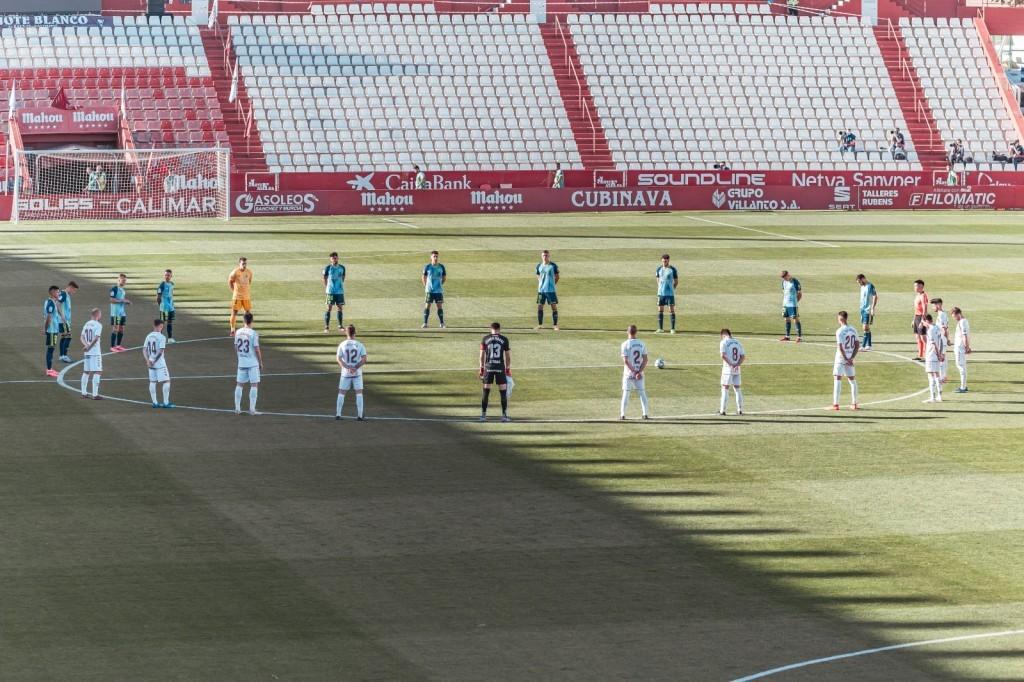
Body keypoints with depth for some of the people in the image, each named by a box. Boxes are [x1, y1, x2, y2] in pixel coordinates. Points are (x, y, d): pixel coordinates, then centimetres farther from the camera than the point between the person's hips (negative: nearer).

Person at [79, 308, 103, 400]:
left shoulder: (86, 324, 10)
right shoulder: (98, 325, -11)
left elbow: (81, 337, 5)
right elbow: (96, 338, -20)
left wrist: (86, 345, -9)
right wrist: (89, 347, -13)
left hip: (87, 353, 7)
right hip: (95, 352, -7)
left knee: (86, 372, 15)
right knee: (97, 372, -4)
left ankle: (84, 392, 20)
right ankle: (95, 394, -9)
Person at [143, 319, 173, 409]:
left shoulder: (149, 336, 6)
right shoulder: (161, 337, -13)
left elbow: (144, 350, 2)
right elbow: (160, 351, -19)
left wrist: (148, 361, -6)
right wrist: (154, 361, -11)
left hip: (150, 363, 6)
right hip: (160, 364, -6)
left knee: (152, 382, 11)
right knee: (166, 381, 0)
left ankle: (155, 402, 15)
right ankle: (166, 403, -3)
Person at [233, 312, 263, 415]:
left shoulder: (238, 332, 1)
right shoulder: (253, 333, -14)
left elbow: (236, 348, 10)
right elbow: (257, 349, -12)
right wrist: (260, 363, -1)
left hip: (241, 363, 5)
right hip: (252, 363, -5)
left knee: (239, 384, 12)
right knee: (254, 385, 2)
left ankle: (237, 408, 13)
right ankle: (252, 409, -1)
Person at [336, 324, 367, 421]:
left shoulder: (342, 345, -2)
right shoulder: (360, 345, -3)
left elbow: (339, 359, -11)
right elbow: (364, 360, -11)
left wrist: (348, 368, -16)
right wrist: (355, 368, -12)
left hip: (345, 373, 1)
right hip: (357, 373, 0)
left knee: (341, 393, 10)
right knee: (359, 393, 5)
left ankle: (338, 414, 11)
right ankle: (359, 415, 2)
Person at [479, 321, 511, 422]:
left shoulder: (485, 339, 4)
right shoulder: (504, 339, 1)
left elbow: (482, 356, 6)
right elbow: (508, 356, 3)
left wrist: (481, 369, 13)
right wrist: (508, 370, 10)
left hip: (488, 367, 1)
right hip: (500, 368, -1)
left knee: (486, 391, 6)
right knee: (503, 392, 4)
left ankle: (483, 415, 7)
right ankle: (504, 415, 3)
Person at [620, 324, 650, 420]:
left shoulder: (625, 344, -9)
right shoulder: (642, 344, 2)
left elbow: (626, 361, -15)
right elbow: (645, 359, -4)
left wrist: (634, 371, -12)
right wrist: (639, 372, -9)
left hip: (628, 373, -3)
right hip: (639, 372, 3)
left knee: (626, 393, 5)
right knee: (642, 392, 9)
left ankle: (622, 414, 4)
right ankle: (645, 413, 4)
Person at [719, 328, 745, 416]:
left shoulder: (724, 342, -6)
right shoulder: (738, 343, 11)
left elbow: (723, 355, -19)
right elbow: (743, 356, 4)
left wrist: (730, 364, -16)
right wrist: (737, 365, -8)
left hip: (727, 369, -5)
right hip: (737, 369, 5)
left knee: (725, 389, 1)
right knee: (737, 389, 13)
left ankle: (722, 410, 1)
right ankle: (739, 409, 14)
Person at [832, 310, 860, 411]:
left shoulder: (839, 331, -14)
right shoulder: (853, 330, 6)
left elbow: (840, 348, -19)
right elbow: (857, 345, 5)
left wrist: (846, 359, -14)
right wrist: (852, 358, 1)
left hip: (841, 358, -6)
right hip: (850, 358, 6)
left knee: (837, 380, -2)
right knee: (852, 380, 12)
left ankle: (835, 404, -5)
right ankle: (854, 404, 15)